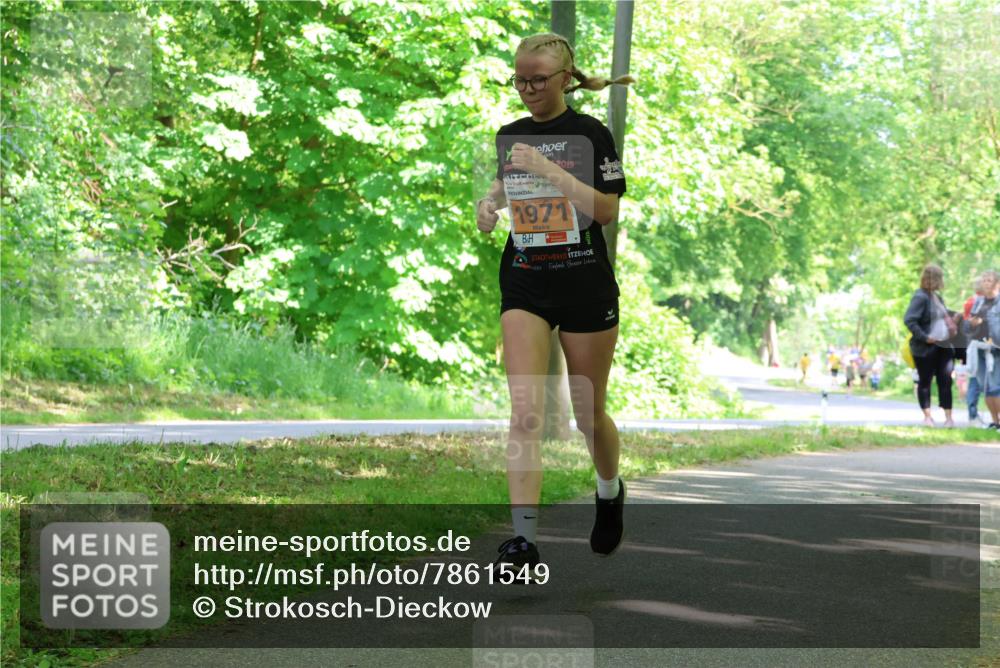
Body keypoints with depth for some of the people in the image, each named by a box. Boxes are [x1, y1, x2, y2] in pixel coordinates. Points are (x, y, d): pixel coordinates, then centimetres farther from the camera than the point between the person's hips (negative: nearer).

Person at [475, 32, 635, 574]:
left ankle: (609, 491, 42)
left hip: (586, 286, -3)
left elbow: (607, 209, -15)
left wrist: (549, 169, -22)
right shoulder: (510, 136, 8)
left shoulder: (589, 134, -7)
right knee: (525, 412, -13)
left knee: (589, 415, 10)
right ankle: (523, 537, -15)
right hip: (524, 288, 3)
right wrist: (491, 200, 5)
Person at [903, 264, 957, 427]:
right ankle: (927, 416, 11)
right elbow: (909, 320, -22)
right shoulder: (920, 297, -14)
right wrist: (924, 337, -22)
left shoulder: (937, 296, 13)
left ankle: (948, 417, 7)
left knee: (946, 380, 4)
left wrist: (951, 325, 12)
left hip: (943, 346, 8)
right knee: (925, 381, 4)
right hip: (926, 348, -8)